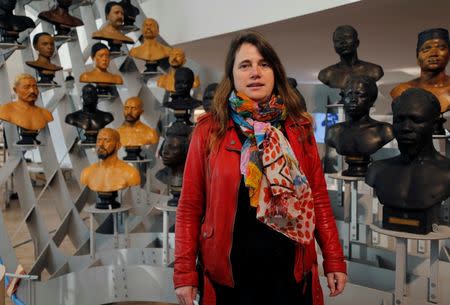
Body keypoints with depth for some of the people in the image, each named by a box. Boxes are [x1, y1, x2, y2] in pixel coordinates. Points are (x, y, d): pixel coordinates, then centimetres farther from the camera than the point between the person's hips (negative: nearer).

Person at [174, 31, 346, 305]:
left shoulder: (299, 127, 1)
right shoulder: (210, 129, -5)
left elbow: (318, 197, 3)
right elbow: (190, 206, -4)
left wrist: (334, 260, 1)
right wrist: (185, 272, -6)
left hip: (291, 270, 2)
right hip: (228, 273, -1)